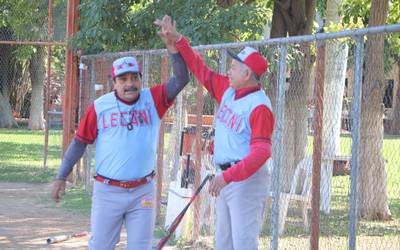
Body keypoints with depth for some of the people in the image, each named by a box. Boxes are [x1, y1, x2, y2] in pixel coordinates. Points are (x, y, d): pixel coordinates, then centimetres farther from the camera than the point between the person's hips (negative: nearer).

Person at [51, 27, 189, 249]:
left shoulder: (152, 100, 0)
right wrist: (61, 177, 0)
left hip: (143, 191, 1)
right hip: (107, 191, -1)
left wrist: (172, 46, -24)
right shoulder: (99, 106, -3)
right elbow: (80, 142, 2)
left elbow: (181, 80, -11)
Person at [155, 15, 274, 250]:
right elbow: (201, 69, 18)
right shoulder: (228, 90, 7)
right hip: (226, 177, 10)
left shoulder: (260, 107, -19)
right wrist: (177, 39, 12)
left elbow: (261, 152, -27)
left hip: (247, 178, -10)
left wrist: (228, 177, -33)